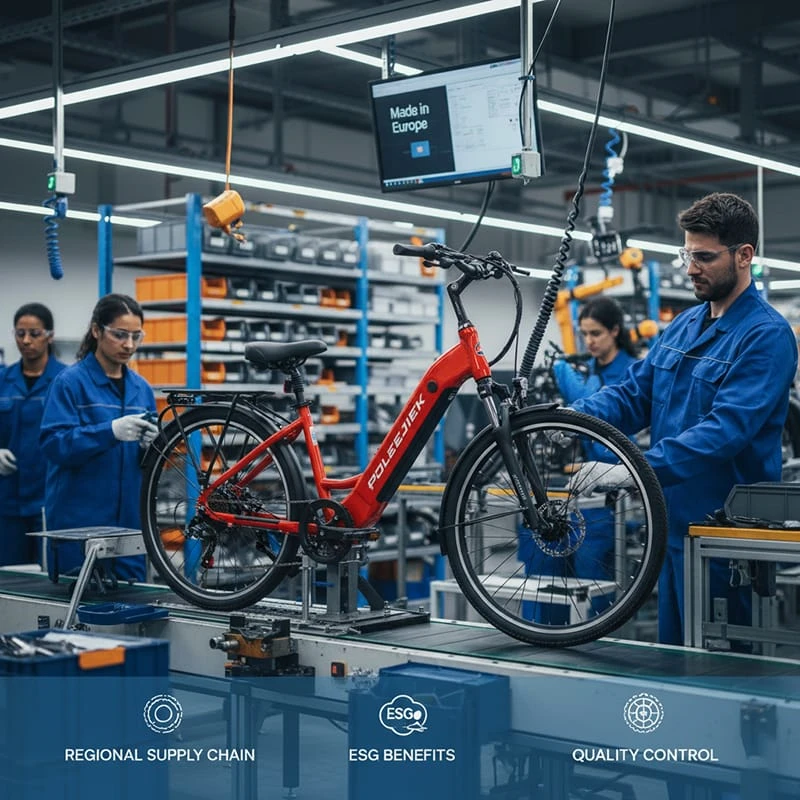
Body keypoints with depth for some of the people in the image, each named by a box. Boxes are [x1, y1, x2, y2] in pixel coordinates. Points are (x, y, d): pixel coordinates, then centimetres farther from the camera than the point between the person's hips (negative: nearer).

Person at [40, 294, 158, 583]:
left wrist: (150, 445, -9)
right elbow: (53, 444, -15)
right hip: (79, 522, -5)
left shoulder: (141, 388, 11)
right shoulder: (71, 382, -5)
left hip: (129, 520, 5)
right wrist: (111, 431, -27)